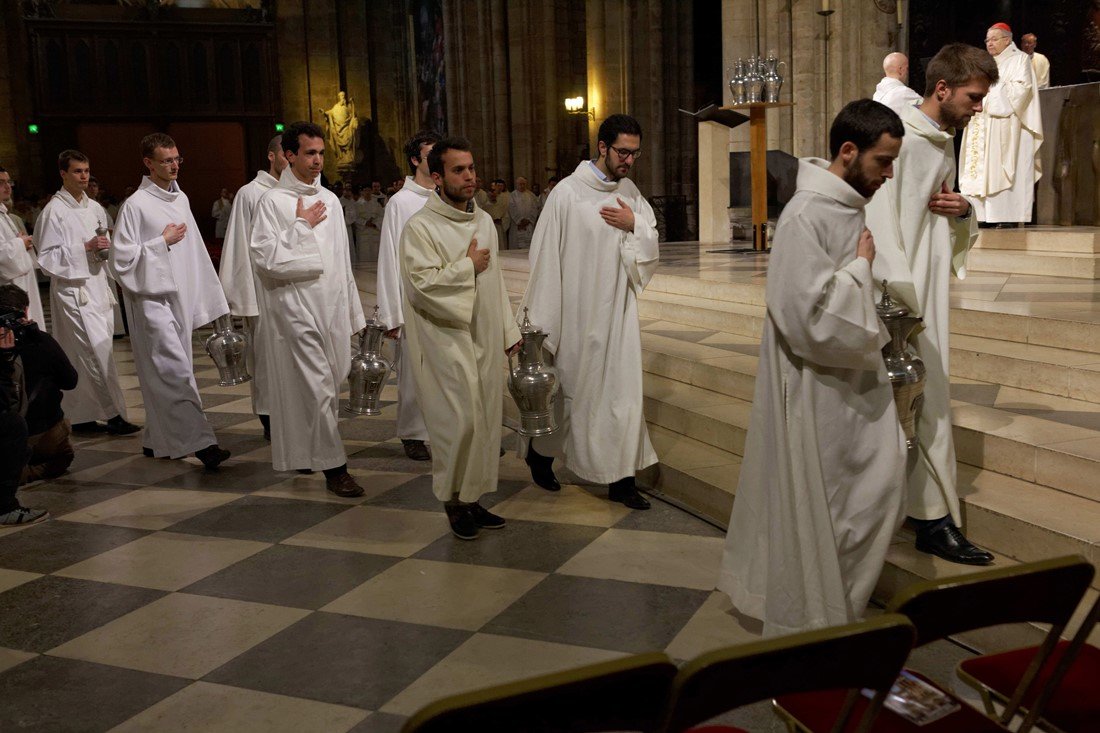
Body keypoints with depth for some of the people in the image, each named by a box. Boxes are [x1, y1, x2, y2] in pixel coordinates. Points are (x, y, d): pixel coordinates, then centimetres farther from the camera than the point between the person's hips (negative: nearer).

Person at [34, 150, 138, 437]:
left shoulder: (95, 208, 15)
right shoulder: (54, 210, -6)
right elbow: (47, 256, -10)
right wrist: (85, 248, -16)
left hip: (99, 287, 7)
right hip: (73, 290, -6)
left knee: (85, 358, 9)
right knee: (98, 354, -12)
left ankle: (82, 418, 15)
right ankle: (113, 413, -8)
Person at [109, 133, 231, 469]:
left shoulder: (181, 199, 12)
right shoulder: (136, 205, -10)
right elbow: (120, 258, -11)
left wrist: (207, 294, 17)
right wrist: (162, 242, -12)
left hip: (180, 297, 7)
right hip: (152, 299, -7)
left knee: (165, 374, 12)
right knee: (176, 370, -12)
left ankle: (157, 441, 22)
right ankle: (199, 442, -13)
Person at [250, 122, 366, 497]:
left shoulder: (330, 200, 13)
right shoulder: (273, 201, -5)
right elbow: (264, 257, -13)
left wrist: (353, 311, 17)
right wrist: (301, 226, -11)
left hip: (332, 304, 6)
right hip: (295, 305, -6)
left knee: (328, 384, 10)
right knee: (315, 386, -8)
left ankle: (306, 452, 25)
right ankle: (334, 466, -3)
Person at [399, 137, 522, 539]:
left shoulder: (484, 220, 11)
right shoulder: (420, 227, -11)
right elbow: (423, 284, -20)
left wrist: (508, 330, 16)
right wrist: (467, 266, -12)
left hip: (486, 339, 7)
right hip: (447, 340, -7)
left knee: (485, 419, 9)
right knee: (459, 420, -8)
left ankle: (473, 498, 21)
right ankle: (454, 501, 10)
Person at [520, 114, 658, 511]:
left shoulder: (630, 192, 6)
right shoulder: (568, 193, -12)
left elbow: (651, 244, 13)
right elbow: (546, 256, -11)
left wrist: (634, 225, -10)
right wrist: (543, 321, -11)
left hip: (618, 312, 5)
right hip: (577, 314, -5)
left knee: (622, 389, 4)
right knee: (570, 387, 9)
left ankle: (621, 479, 12)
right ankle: (539, 451, 35)